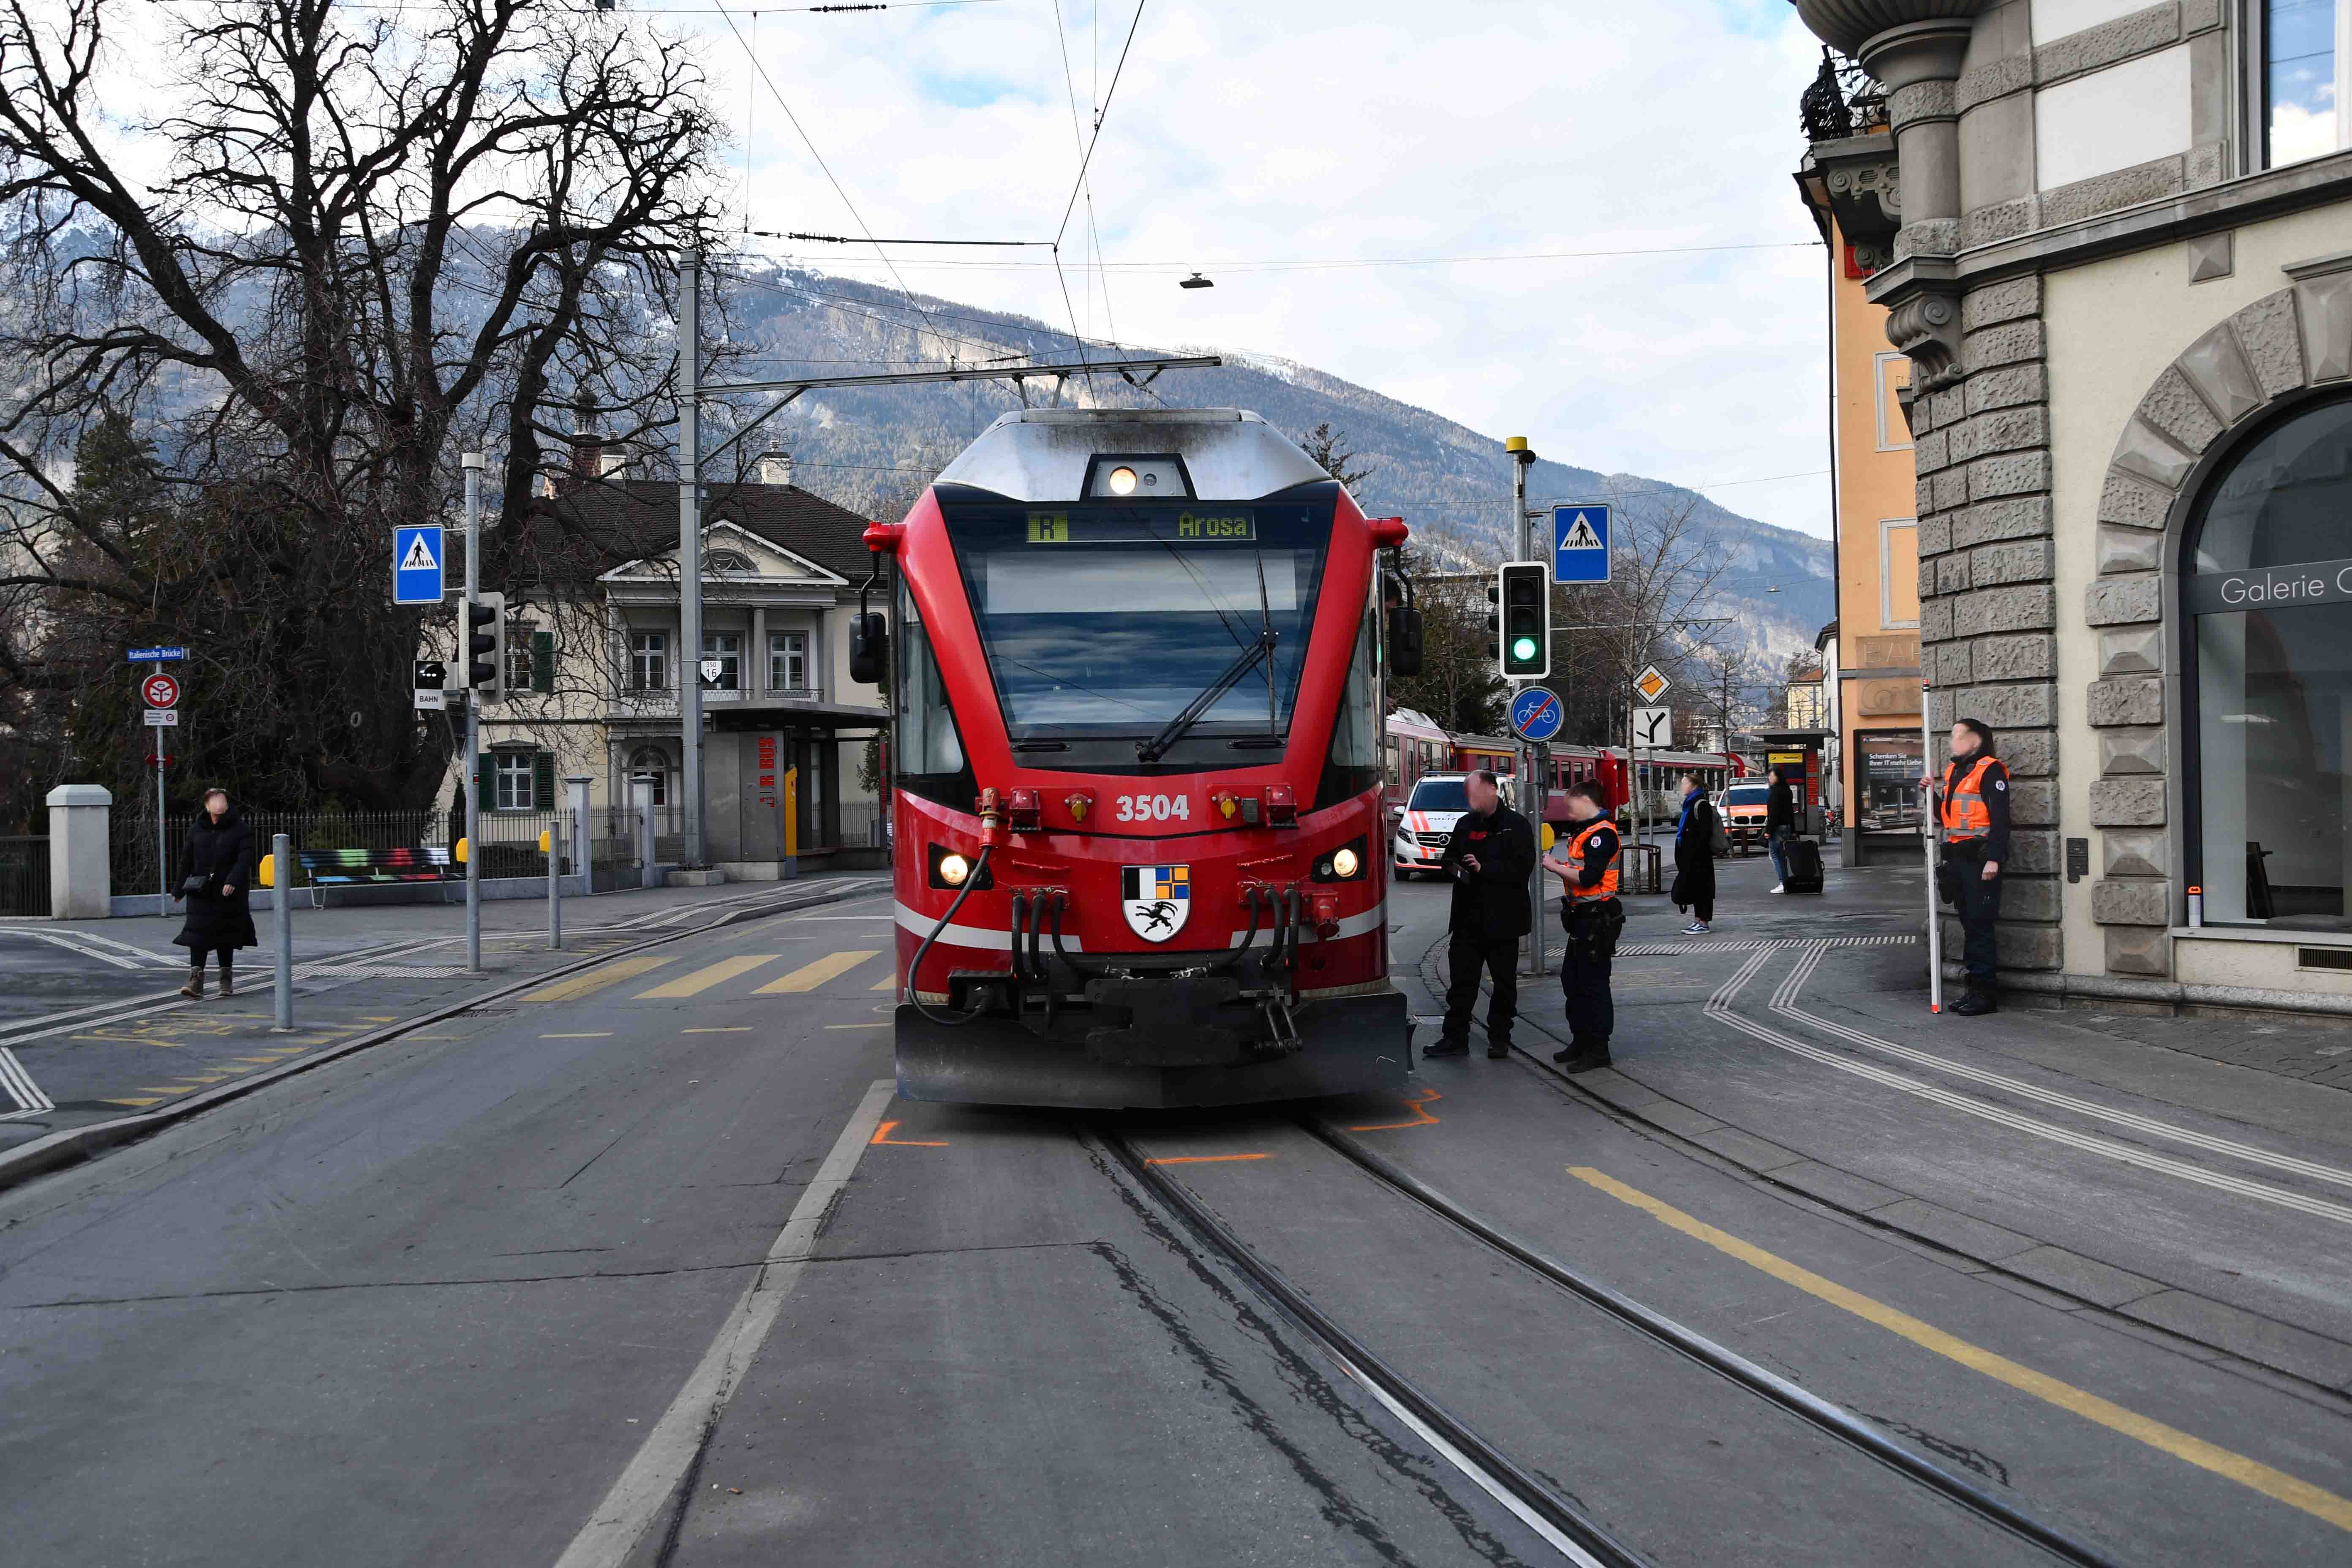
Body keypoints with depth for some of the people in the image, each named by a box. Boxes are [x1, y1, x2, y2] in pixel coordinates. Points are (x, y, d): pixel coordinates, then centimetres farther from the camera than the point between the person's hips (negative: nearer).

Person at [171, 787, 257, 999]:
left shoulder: (241, 829, -2)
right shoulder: (197, 830, 8)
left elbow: (244, 858, -12)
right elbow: (186, 860, 14)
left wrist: (233, 881, -25)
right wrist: (180, 890, 13)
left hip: (229, 893, -2)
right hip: (201, 893, 2)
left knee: (225, 935, 6)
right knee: (198, 933, -8)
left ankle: (227, 979, 18)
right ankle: (196, 978, -10)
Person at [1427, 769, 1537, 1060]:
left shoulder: (1516, 826, -6)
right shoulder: (1465, 825, 14)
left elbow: (1522, 869, -16)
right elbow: (1449, 858, 22)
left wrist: (1484, 869, -21)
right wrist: (1451, 865, -2)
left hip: (1502, 919, -5)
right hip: (1468, 917, 5)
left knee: (1504, 982, 6)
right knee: (1461, 978, 2)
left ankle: (1499, 1038, 17)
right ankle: (1455, 1038, 7)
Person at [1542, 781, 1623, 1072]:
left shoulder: (1602, 833, -17)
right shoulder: (1584, 831, 17)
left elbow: (1588, 878, -24)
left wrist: (1556, 868, -13)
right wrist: (1562, 864, 7)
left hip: (1597, 920, -11)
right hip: (1582, 917, 11)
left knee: (1593, 984, -6)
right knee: (1572, 980, 15)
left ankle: (1598, 1050, 0)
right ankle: (1581, 1041, 25)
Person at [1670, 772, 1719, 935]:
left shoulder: (1701, 805, -14)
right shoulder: (1689, 804, 16)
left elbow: (1705, 832, -20)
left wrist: (1695, 853, -24)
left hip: (1699, 856, -10)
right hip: (1689, 855, 10)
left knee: (1701, 888, -5)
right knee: (1694, 888, 13)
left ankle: (1704, 924, -3)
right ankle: (1698, 921, 19)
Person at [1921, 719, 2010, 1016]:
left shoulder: (1989, 771, -8)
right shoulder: (1953, 771, 18)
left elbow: (2000, 817, -14)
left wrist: (1993, 858, -20)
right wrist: (1933, 793, 9)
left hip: (1979, 859, -9)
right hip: (1958, 858, 9)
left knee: (1980, 925, -7)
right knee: (1969, 924, 12)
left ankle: (1984, 993, -3)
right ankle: (1975, 988, 18)